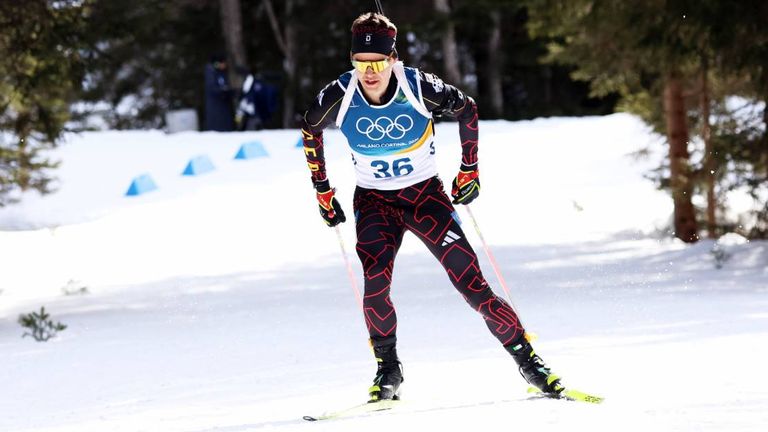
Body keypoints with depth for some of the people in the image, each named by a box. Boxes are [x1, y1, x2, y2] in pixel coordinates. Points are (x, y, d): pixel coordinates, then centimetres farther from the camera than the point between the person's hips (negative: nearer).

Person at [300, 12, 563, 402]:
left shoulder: (419, 87, -21)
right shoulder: (339, 97, -17)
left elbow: (466, 109, 0)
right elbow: (310, 130, 6)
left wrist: (469, 169, 2)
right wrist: (322, 192, 10)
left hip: (426, 194, -1)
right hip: (374, 201, 1)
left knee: (471, 283, -9)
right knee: (375, 286, -22)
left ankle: (526, 358, 4)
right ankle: (388, 370, -1)